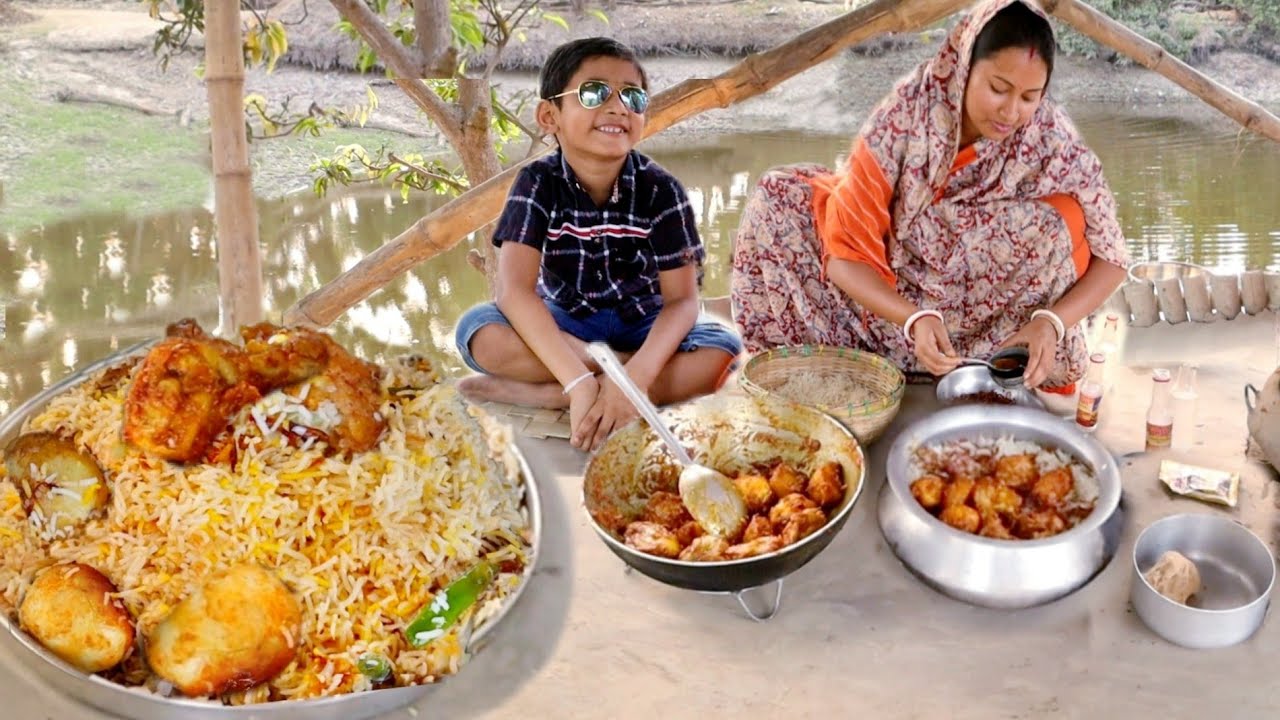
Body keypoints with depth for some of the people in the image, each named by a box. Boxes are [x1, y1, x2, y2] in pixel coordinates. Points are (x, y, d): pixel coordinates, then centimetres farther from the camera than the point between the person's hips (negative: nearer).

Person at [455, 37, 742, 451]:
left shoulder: (660, 190, -14)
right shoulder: (538, 184, -15)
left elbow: (682, 299, -19)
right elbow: (515, 290, -27)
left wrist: (637, 377, -39)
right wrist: (579, 381, -40)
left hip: (642, 326, 1)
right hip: (564, 326, 0)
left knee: (723, 350, -30)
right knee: (480, 331, -29)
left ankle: (541, 395, -28)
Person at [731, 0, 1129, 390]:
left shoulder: (1052, 141, -21)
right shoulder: (907, 112, -23)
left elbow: (1110, 257, -12)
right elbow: (847, 251, -22)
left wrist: (1052, 322, -31)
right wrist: (914, 319, -39)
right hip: (898, 298, 1)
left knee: (1062, 222, -29)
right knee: (775, 201, -15)